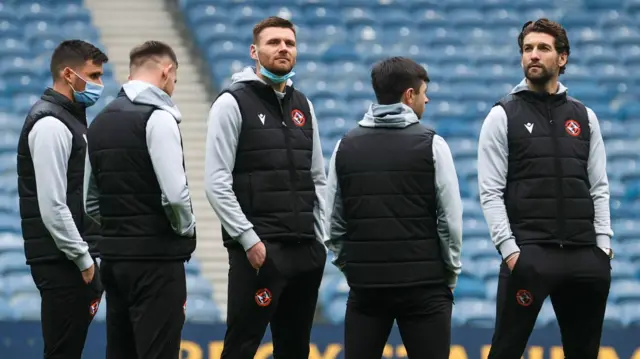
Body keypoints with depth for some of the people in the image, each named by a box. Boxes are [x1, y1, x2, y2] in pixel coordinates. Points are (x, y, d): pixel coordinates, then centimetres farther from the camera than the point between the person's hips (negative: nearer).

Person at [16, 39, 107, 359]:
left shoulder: (70, 119, 18)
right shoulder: (50, 125, -14)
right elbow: (52, 206, -21)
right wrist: (84, 260, -17)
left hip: (75, 260, 10)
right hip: (62, 261, -10)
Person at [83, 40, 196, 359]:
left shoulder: (100, 121, 13)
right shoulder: (158, 118, -12)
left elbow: (90, 201, 16)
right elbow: (175, 193, -18)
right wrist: (186, 229, -1)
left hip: (113, 256, 8)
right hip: (156, 258, -8)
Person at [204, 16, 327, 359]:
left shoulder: (302, 106, 15)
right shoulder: (233, 103, -5)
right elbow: (216, 183, -12)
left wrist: (320, 238, 9)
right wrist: (249, 239, -16)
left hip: (306, 251, 7)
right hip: (258, 250, -6)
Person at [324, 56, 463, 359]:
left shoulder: (346, 146, 5)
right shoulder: (431, 144, -5)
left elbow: (334, 221, 5)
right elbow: (450, 219, -6)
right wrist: (450, 273, 6)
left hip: (365, 285, 3)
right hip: (424, 284, -3)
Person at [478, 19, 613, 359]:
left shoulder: (584, 116, 14)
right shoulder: (503, 116, 2)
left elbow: (599, 187, 13)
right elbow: (491, 192, -3)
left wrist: (603, 243, 1)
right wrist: (509, 249, -13)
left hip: (585, 256, 4)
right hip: (529, 254, -4)